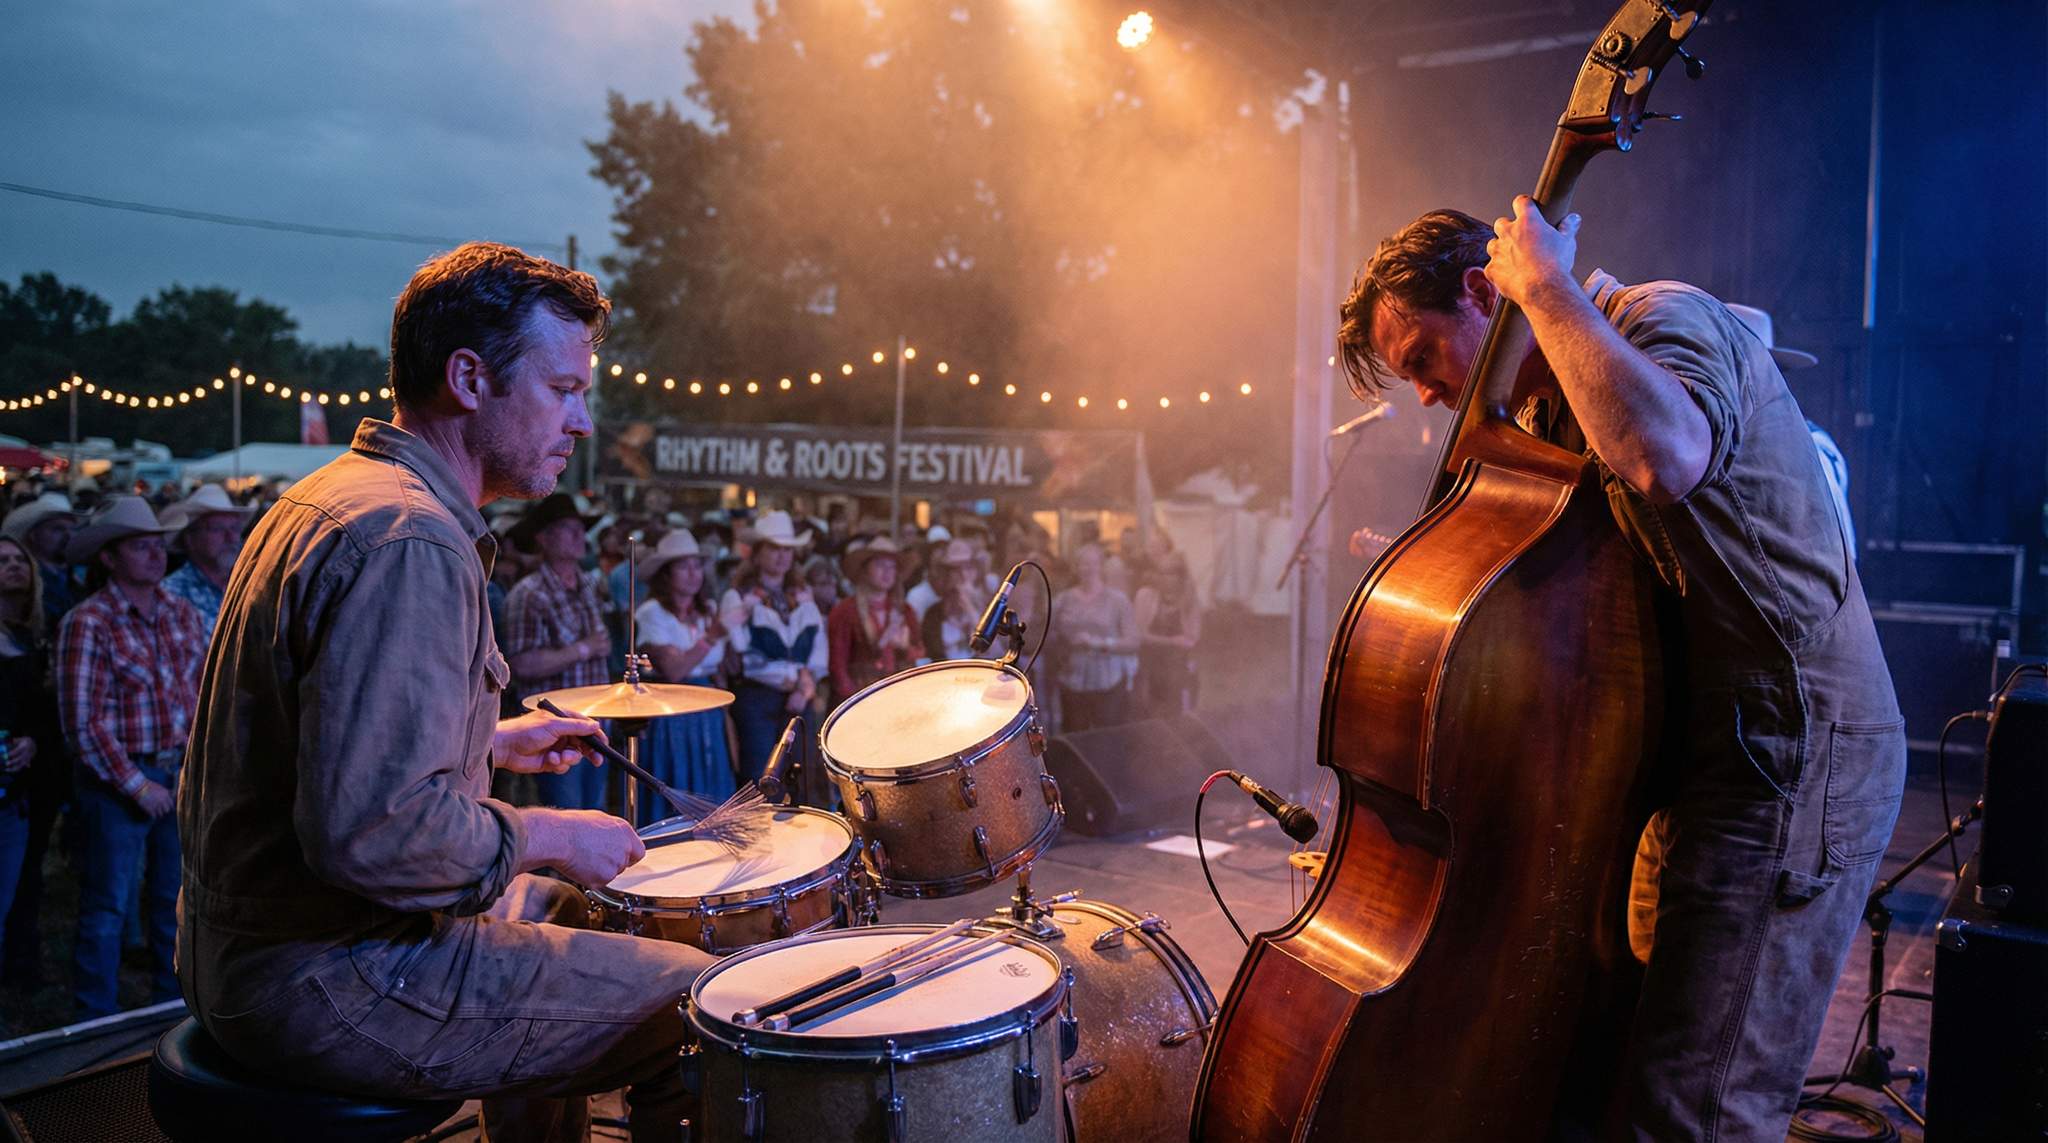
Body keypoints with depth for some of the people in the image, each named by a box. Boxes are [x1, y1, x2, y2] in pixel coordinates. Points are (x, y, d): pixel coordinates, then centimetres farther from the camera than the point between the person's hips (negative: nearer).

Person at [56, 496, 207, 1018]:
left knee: (175, 899, 16)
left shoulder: (184, 613, 6)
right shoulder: (88, 623, -11)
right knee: (108, 907, 4)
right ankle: (97, 1024, 18)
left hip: (182, 775, 5)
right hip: (118, 781, -5)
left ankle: (172, 1005, 31)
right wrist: (136, 784, -14)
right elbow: (83, 724, -14)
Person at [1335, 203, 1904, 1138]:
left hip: (1792, 754, -10)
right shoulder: (1549, 411, 17)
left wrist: (1546, 288, -24)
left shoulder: (1667, 319, -11)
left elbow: (1665, 457, -36)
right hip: (1701, 756, 10)